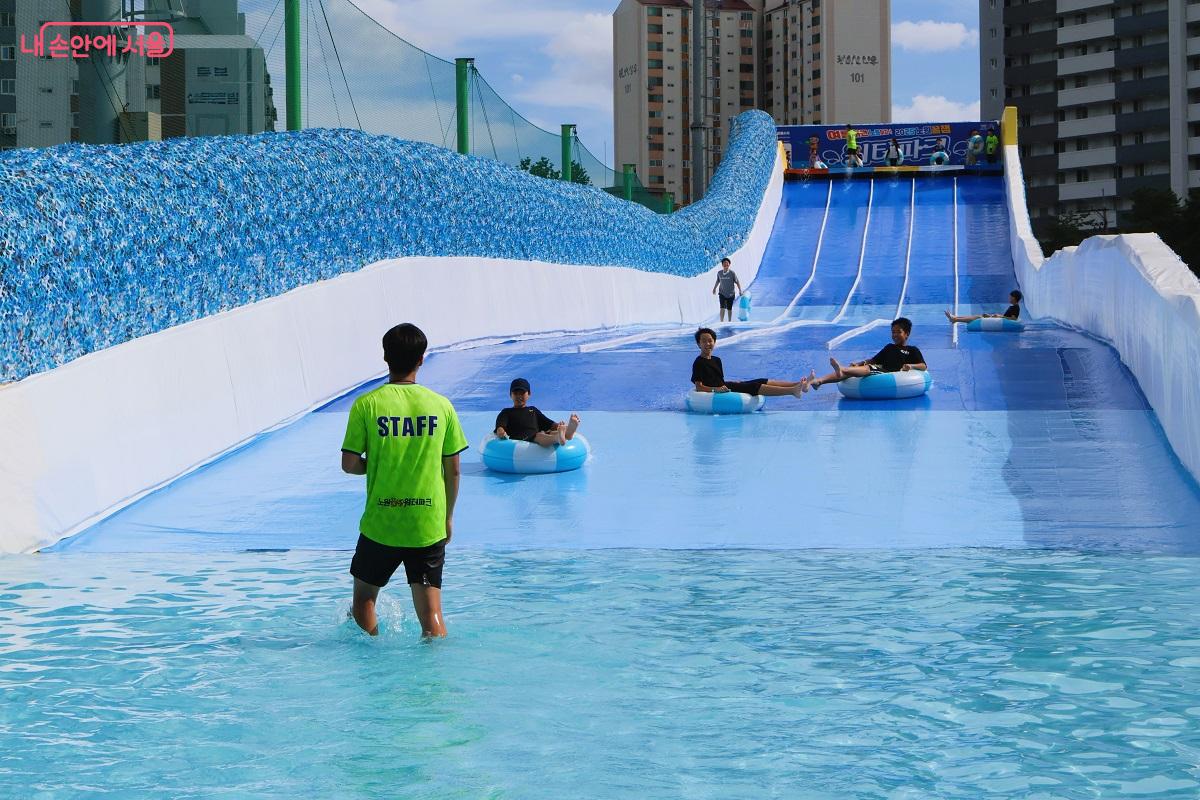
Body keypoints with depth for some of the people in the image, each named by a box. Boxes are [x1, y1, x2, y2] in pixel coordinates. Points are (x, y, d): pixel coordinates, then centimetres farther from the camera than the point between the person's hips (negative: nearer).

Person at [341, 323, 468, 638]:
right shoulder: (441, 406, -2)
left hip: (380, 526, -1)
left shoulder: (367, 405, -7)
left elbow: (349, 464, -7)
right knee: (431, 613, 4)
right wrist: (448, 517, 16)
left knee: (364, 598, 21)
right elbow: (453, 471, 3)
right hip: (429, 528, 1)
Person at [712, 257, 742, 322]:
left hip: (730, 294, -1)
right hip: (722, 293, 1)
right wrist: (714, 288, 24)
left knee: (729, 308, 9)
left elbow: (737, 282, -4)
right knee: (722, 307, -14)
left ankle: (730, 321, 27)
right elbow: (717, 281, 16)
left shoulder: (732, 273, -10)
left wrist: (740, 290, -11)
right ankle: (721, 321, -14)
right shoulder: (719, 273, -2)